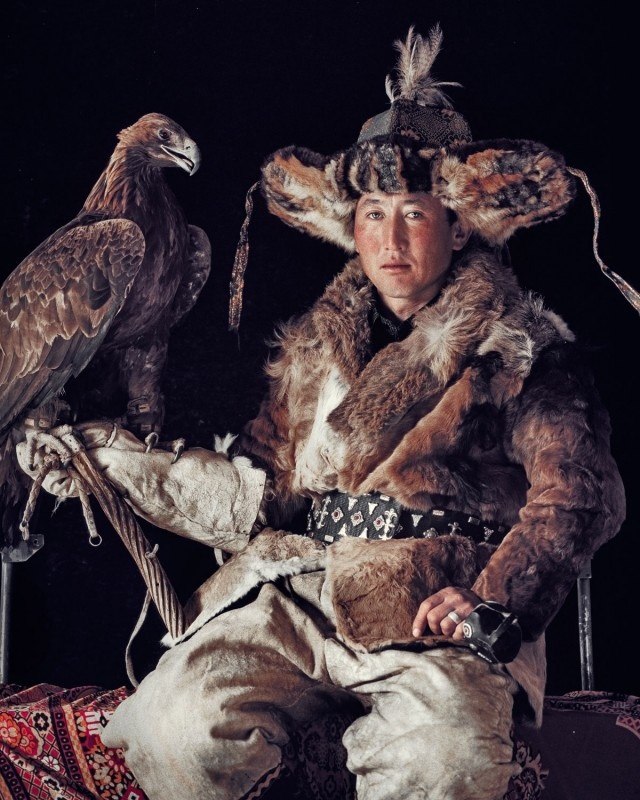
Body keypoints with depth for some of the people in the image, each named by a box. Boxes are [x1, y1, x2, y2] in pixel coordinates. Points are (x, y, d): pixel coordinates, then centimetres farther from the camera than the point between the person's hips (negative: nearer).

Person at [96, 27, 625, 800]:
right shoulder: (316, 344, 22)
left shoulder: (524, 350, 8)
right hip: (300, 591, 4)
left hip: (433, 612, -3)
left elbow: (579, 493, 0)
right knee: (181, 723, -23)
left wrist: (493, 598, -15)